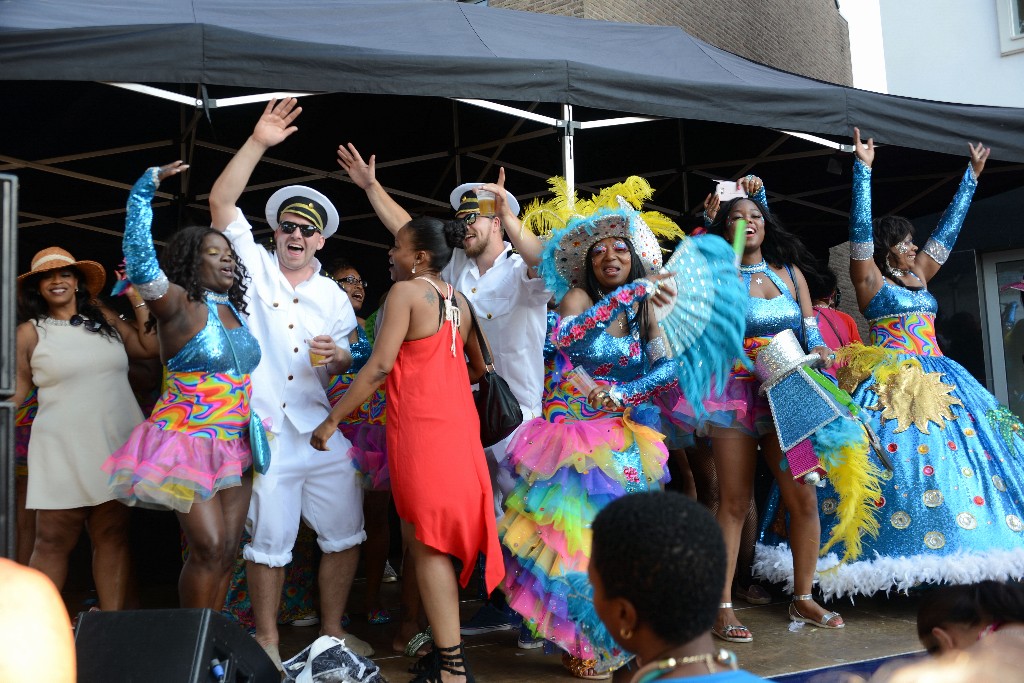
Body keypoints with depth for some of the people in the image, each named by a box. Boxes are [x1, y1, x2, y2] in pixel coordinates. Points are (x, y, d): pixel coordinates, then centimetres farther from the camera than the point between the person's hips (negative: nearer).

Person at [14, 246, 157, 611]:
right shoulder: (30, 333, 5)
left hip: (118, 444, 3)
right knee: (53, 541, -4)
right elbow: (15, 391, 8)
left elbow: (148, 346, 11)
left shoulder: (104, 318, 13)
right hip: (63, 450, -3)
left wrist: (138, 299, 10)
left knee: (112, 534, 4)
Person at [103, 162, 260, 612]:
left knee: (227, 552, 5)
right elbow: (139, 259, -25)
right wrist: (147, 186, -24)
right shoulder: (178, 305, -10)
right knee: (209, 548, -11)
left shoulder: (236, 311, 10)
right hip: (187, 442, -7)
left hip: (234, 446, 7)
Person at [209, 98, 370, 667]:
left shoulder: (334, 297, 13)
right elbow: (220, 202, -6)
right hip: (268, 432, -3)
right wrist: (258, 143, -14)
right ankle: (267, 640, 21)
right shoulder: (254, 266, 5)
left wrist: (336, 355, -9)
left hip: (326, 433, 4)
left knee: (346, 535, 7)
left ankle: (333, 630, 24)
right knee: (269, 541, 4)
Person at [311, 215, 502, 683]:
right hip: (459, 425, 8)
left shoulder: (406, 292, -8)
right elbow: (478, 369, 23)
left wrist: (332, 420, -10)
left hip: (420, 425, -8)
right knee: (431, 538, 14)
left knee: (426, 543, -3)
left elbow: (380, 366, -15)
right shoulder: (459, 301, 14)